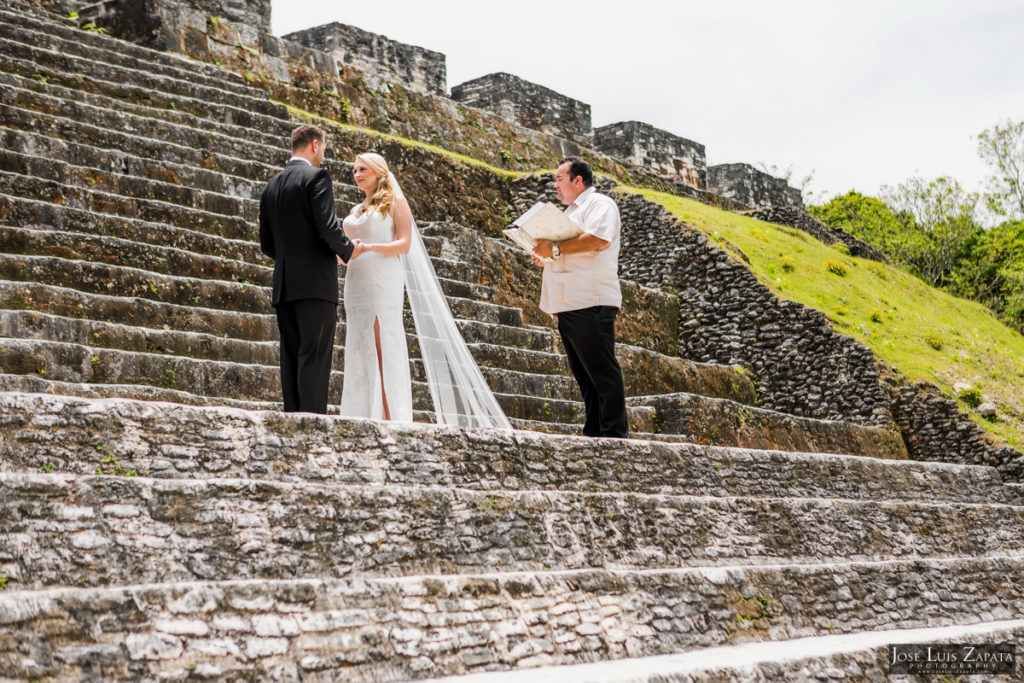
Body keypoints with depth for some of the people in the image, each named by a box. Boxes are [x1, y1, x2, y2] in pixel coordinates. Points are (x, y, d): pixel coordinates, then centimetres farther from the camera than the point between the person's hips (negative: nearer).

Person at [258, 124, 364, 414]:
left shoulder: (271, 187, 17)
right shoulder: (316, 177, -5)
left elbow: (266, 244, 17)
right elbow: (328, 226, -16)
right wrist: (348, 251, 0)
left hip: (284, 286, 7)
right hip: (315, 282, -7)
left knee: (291, 357, 6)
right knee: (315, 356, -9)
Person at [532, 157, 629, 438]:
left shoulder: (599, 204, -3)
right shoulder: (571, 212, 29)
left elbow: (598, 239, -21)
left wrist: (555, 248, -17)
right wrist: (543, 255, 16)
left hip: (590, 303, -10)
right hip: (568, 305, 10)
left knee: (601, 370, -10)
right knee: (583, 373, 9)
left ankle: (615, 434, -9)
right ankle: (594, 433, 11)